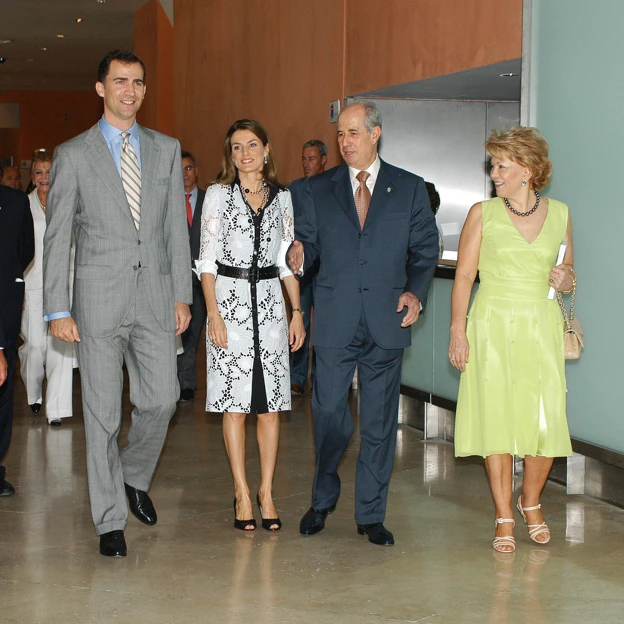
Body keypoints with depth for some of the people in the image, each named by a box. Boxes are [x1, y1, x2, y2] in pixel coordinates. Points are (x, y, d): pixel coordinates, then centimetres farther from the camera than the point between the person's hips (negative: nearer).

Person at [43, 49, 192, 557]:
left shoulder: (166, 149, 10)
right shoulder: (73, 155, 1)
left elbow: (177, 227, 10)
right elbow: (57, 237, 0)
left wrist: (183, 296, 5)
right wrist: (58, 309, -6)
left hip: (156, 296, 3)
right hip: (99, 299, -2)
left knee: (162, 400, 1)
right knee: (102, 414, 2)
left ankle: (135, 477, 31)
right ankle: (111, 520, 13)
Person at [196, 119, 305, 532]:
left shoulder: (282, 197, 9)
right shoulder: (218, 195, 2)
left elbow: (288, 261, 11)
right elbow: (207, 260, -2)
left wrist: (298, 311, 4)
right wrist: (214, 314, -10)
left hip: (270, 303, 2)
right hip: (230, 300, -2)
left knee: (271, 404, 3)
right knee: (235, 404, 0)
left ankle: (267, 492, 12)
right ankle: (242, 494, 9)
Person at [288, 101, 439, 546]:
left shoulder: (410, 188, 7)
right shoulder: (319, 189, 9)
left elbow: (425, 249, 8)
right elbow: (307, 240, 8)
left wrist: (416, 291, -8)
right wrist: (298, 255, -15)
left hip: (386, 323, 0)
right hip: (335, 321, 0)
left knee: (380, 421, 4)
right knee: (329, 414, 0)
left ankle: (372, 514, 15)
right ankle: (323, 499, 23)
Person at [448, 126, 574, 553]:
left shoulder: (560, 214, 7)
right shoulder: (483, 213, 1)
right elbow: (464, 275, 1)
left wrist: (566, 280, -5)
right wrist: (458, 331, -6)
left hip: (541, 328, 1)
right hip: (493, 326, -1)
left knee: (547, 422, -4)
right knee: (497, 421, -1)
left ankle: (531, 501, 23)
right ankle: (504, 518, 13)